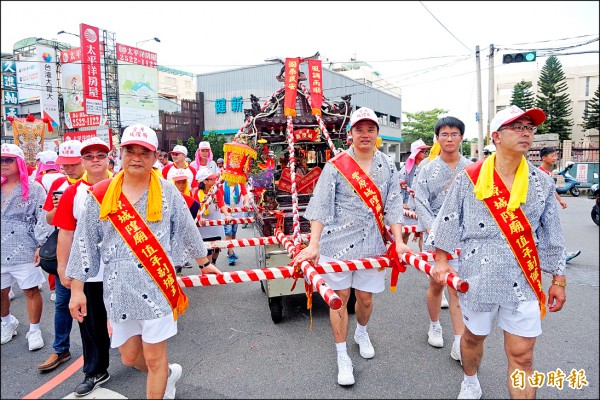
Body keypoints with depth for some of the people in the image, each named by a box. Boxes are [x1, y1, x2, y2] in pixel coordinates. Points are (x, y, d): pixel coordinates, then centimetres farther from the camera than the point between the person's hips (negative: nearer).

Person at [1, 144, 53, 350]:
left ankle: (34, 330, 20)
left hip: (25, 251, -4)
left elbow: (43, 219, -9)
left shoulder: (34, 188, -4)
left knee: (31, 291, 3)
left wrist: (41, 245, -15)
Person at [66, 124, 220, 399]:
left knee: (154, 359, 5)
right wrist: (77, 289, 6)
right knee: (129, 357, 15)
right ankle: (168, 373, 45)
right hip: (118, 288, 3)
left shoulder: (167, 192, -2)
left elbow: (187, 231, 9)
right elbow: (85, 242, 5)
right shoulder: (101, 194, 0)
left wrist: (205, 263, 17)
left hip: (156, 286, -2)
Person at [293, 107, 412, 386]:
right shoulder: (335, 166, -6)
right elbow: (320, 206, -12)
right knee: (339, 297, 6)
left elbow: (393, 205, 2)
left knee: (365, 297, 14)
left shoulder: (388, 166, 4)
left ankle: (362, 333, 46)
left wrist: (399, 241, -8)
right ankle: (342, 357, 22)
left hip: (371, 243, 3)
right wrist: (313, 244, -21)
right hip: (337, 242, -2)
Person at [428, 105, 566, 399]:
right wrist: (442, 260, 0)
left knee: (522, 356, 3)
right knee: (473, 337, 19)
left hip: (524, 282, 1)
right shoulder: (469, 177, -5)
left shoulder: (542, 182, 3)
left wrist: (558, 279, 9)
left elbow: (552, 235, 8)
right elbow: (448, 221, 0)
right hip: (478, 278, -1)